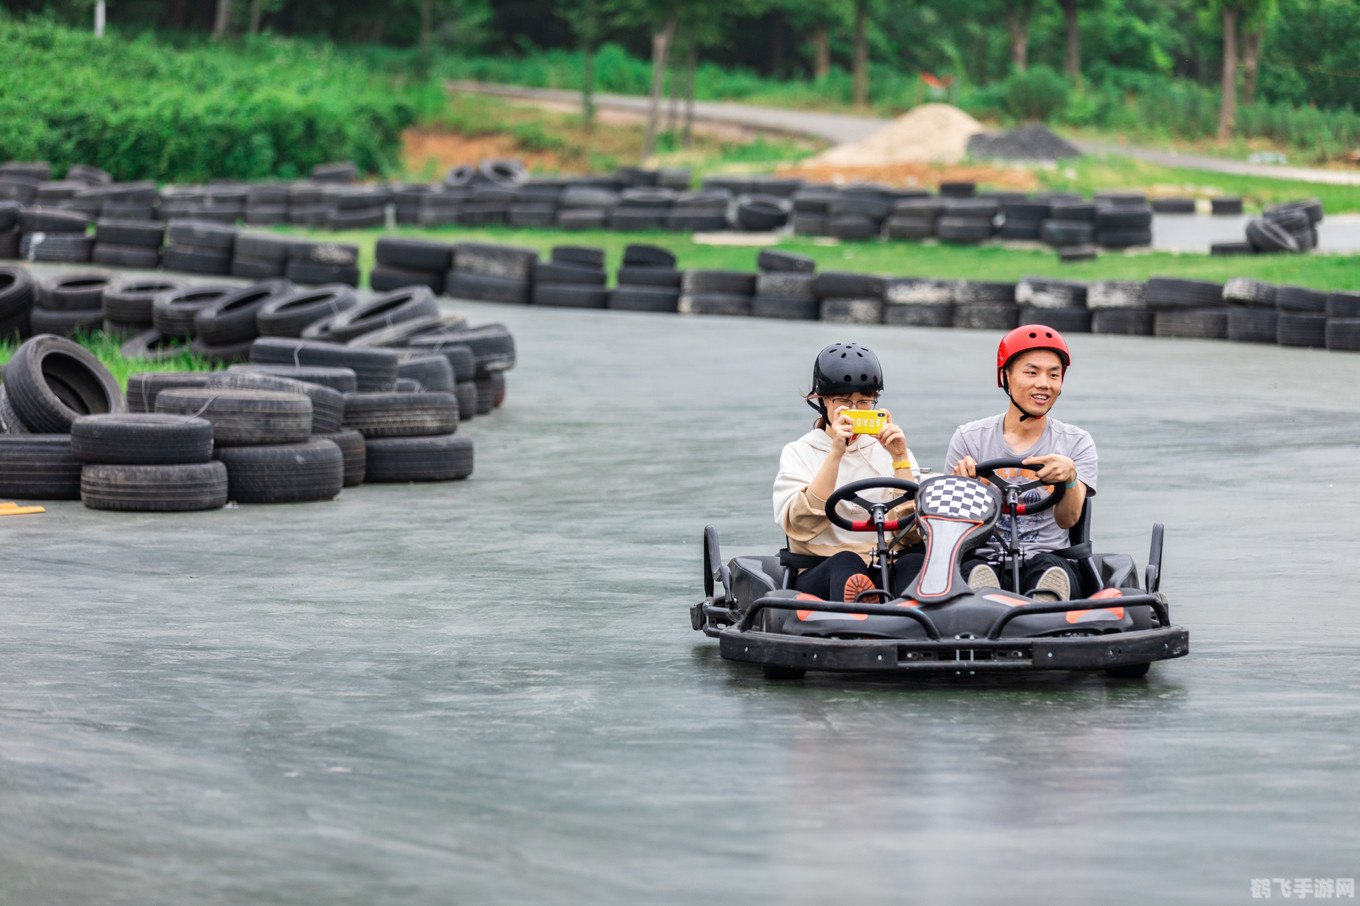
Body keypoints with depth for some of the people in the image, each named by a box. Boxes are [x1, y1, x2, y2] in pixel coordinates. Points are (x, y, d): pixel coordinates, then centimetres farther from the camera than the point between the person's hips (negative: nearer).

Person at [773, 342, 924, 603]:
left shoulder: (887, 452, 18)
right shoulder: (799, 453, 13)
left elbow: (913, 533, 2)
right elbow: (800, 525, -8)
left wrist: (900, 459, -6)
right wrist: (835, 453, -14)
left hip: (887, 573, 2)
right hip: (818, 577, -2)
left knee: (916, 562, -32)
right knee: (845, 563, -36)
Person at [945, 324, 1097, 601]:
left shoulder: (1077, 443, 11)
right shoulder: (968, 439, 11)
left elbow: (1067, 519, -4)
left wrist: (1069, 476, -27)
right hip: (982, 557, 0)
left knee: (1052, 571, -38)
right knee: (975, 571, -38)